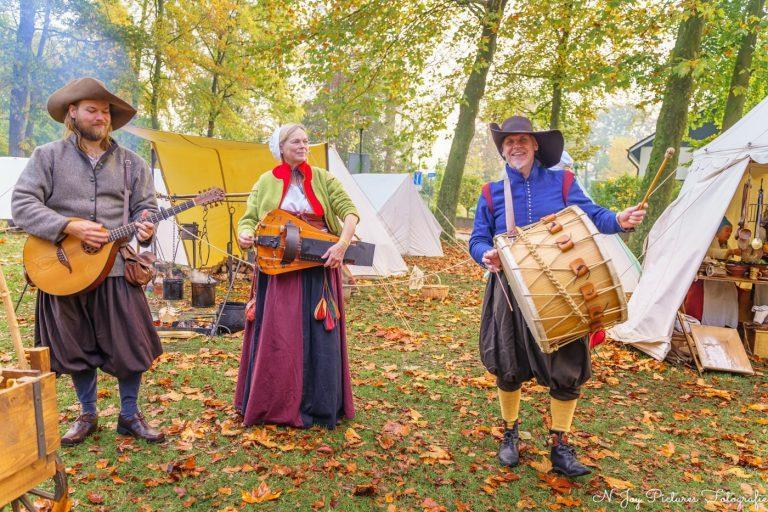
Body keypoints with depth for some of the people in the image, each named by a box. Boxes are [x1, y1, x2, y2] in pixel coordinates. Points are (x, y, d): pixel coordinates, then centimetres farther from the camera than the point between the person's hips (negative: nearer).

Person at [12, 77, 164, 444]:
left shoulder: (129, 161, 8)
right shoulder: (49, 156, 1)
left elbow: (144, 205, 11)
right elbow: (22, 204, -7)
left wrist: (144, 227, -13)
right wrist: (71, 227, -19)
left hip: (115, 267, 1)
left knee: (130, 345, 2)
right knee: (77, 348, 10)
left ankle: (129, 416, 21)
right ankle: (87, 415, 29)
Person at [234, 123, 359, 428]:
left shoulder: (323, 179, 5)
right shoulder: (266, 182, 6)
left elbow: (349, 211, -2)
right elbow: (249, 218, 7)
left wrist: (342, 245, -18)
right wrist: (244, 235, -17)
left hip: (319, 268, 1)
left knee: (320, 337, 4)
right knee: (277, 337, 3)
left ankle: (320, 406, 19)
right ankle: (275, 405, 19)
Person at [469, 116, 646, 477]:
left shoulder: (561, 183, 3)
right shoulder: (491, 193, 3)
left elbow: (590, 214, -5)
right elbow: (477, 241, 2)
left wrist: (618, 220, -28)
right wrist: (487, 256, -22)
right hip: (511, 294, 0)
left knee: (566, 369, 2)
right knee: (509, 368, 10)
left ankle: (560, 448, 20)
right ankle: (510, 436, 34)